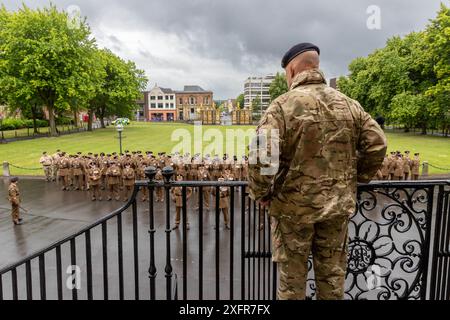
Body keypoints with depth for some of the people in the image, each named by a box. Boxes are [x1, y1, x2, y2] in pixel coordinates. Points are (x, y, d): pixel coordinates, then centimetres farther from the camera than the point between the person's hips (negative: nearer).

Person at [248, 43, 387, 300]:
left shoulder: (284, 105, -14)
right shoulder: (349, 104, 2)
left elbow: (262, 156, -24)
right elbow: (377, 145, 4)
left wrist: (261, 194, -8)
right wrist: (356, 179, 15)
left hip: (294, 206, -4)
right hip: (338, 205, 5)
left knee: (292, 274, 15)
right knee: (333, 273, 20)